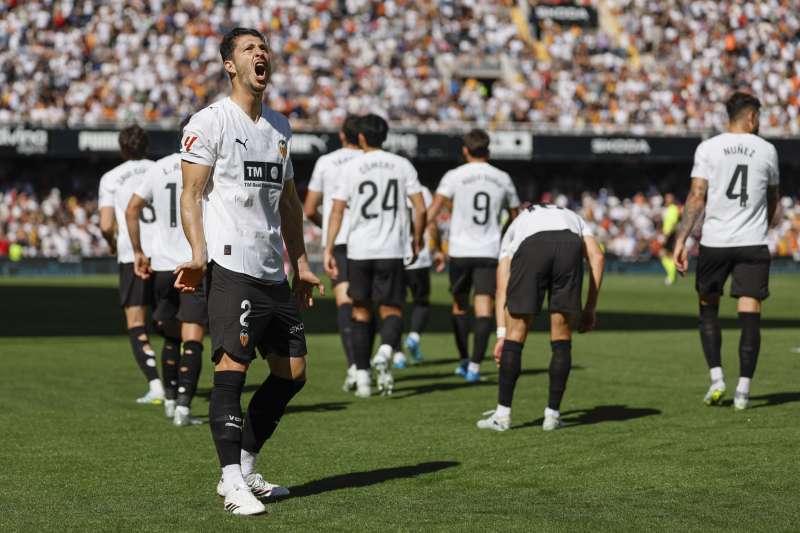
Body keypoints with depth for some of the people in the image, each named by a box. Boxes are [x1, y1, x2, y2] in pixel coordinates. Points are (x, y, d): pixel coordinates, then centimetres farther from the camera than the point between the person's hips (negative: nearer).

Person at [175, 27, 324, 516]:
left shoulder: (279, 127, 18)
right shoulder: (210, 122, -3)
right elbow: (192, 194, -7)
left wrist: (301, 265, 22)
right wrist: (199, 254, -20)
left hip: (274, 273, 8)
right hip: (231, 267, -8)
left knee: (292, 373, 8)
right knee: (232, 367, -11)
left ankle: (245, 469, 18)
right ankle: (233, 483, -10)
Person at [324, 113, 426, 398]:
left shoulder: (350, 168, 0)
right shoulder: (402, 165, 3)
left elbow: (337, 211, -5)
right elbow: (420, 208, -1)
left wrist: (328, 249, -2)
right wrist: (417, 241, 12)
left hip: (359, 249, 0)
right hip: (392, 250, 0)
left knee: (361, 312, 11)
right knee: (391, 310, 6)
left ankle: (362, 375, 9)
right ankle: (386, 350, -25)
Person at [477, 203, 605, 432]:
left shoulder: (515, 226, 41)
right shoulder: (574, 219, 43)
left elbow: (502, 287, 28)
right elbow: (596, 257, 22)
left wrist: (501, 334, 24)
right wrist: (590, 309, 22)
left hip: (530, 246, 0)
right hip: (570, 246, 1)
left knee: (515, 335, 12)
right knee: (561, 339, 15)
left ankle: (503, 414, 15)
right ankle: (552, 414, 16)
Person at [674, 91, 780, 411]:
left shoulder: (707, 148, -1)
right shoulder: (767, 150, 4)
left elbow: (697, 197, -8)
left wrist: (681, 240, -7)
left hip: (715, 242, 0)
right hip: (754, 243, 0)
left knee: (708, 307, 16)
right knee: (750, 316, 1)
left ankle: (716, 379, 6)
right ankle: (743, 390, -3)